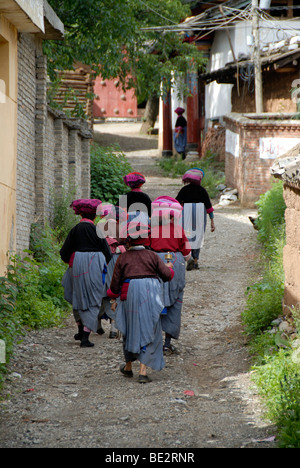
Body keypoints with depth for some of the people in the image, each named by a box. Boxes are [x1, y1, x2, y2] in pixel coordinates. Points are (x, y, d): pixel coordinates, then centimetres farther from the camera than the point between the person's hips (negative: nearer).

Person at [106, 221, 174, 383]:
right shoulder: (152, 256, 1)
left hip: (130, 296, 1)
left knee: (130, 330, 17)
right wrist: (169, 267, 26)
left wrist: (114, 299, 18)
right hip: (151, 296, -1)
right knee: (148, 332, 4)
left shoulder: (123, 258, 1)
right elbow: (166, 275, 3)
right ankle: (143, 371, -4)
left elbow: (115, 282, 4)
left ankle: (128, 367, 34)